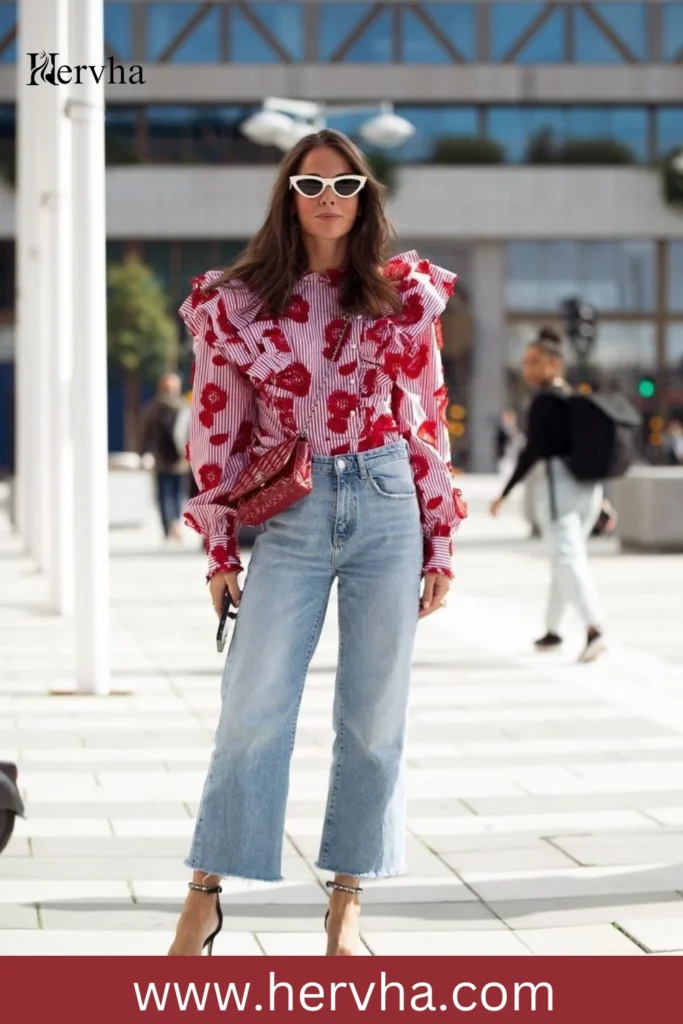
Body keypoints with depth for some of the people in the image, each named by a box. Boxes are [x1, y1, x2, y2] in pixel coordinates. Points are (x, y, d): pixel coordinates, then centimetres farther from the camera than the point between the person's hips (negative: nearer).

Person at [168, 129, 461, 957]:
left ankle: (346, 903, 15)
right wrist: (220, 551, 2)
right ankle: (205, 898, 3)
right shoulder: (236, 303, 1)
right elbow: (217, 432, 4)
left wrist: (440, 546, 5)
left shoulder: (406, 296, 4)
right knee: (252, 709, -5)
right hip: (287, 516, -1)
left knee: (374, 717, 5)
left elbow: (429, 424, 6)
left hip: (387, 509, 1)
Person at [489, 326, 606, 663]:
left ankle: (594, 628, -31)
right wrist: (603, 497, 22)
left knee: (568, 557, -15)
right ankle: (552, 629, 27)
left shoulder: (545, 399, -8)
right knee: (563, 556, 19)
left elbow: (533, 450, -14)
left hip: (557, 482, -8)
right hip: (588, 484, 8)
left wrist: (505, 492, -11)